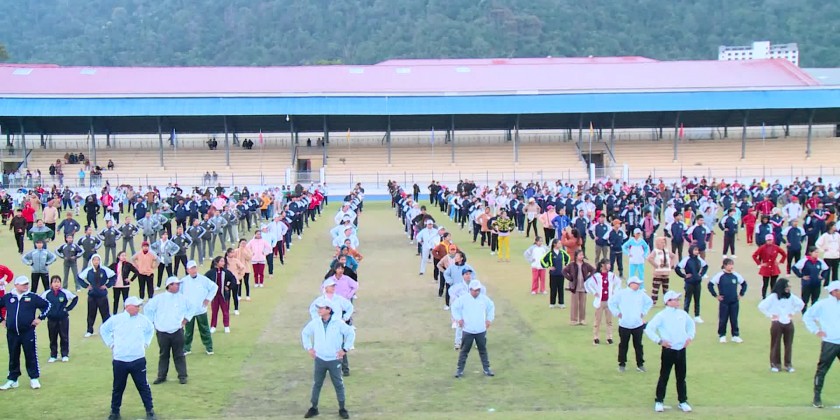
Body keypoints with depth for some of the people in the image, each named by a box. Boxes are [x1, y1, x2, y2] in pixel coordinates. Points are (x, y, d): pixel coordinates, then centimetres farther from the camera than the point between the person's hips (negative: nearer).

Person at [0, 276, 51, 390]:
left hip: (28, 332, -2)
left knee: (31, 356, 2)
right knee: (13, 357, 11)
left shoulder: (32, 297, -2)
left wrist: (40, 318, 0)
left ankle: (34, 379, 11)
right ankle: (12, 380, 21)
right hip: (12, 333, 2)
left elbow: (47, 305, 5)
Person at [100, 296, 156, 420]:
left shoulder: (143, 319, -1)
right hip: (119, 360, -1)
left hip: (138, 360, 1)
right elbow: (103, 329, 11)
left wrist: (145, 343, 13)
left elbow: (151, 329, 20)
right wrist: (111, 344, 7)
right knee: (118, 388, 10)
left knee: (143, 386, 3)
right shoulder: (116, 319, -6)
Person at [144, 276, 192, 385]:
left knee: (179, 355, 3)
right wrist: (152, 323, 7)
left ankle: (182, 376, 9)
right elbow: (147, 309, 8)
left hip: (177, 332, 1)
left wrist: (185, 320, 11)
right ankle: (161, 376, 17)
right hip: (162, 332, 0)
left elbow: (190, 310, 19)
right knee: (163, 355, 9)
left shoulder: (182, 298, 3)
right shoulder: (159, 298, -2)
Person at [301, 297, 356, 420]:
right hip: (319, 359, 2)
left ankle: (342, 409, 18)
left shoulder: (338, 323, -12)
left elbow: (351, 333, -1)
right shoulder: (315, 322, -4)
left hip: (334, 360, -2)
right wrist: (308, 348, 6)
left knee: (338, 385, 7)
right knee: (317, 384, 10)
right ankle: (314, 408, 21)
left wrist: (345, 349, -3)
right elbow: (305, 333, 13)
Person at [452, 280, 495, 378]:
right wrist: (458, 319, -3)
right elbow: (454, 307, 2)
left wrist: (489, 319, 11)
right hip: (467, 330, -2)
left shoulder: (484, 298, 1)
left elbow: (491, 307, 17)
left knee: (483, 350, 12)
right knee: (464, 350, 4)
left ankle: (486, 369, 22)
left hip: (481, 330, 2)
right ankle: (460, 370, 13)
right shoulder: (463, 298, -8)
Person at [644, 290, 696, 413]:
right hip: (668, 350, -5)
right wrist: (659, 341, -16)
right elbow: (648, 329, -14)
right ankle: (659, 401, 10)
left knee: (681, 377, 12)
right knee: (664, 376, 1)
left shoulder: (682, 313, 7)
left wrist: (690, 337, 12)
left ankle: (683, 401, 21)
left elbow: (691, 324, 25)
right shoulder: (662, 315, -11)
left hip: (681, 350, 5)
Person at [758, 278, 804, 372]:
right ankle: (775, 364, 10)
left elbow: (801, 304, 17)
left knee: (788, 344, 6)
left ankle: (788, 364, 15)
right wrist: (770, 315, -8)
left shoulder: (791, 296, 4)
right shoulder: (773, 296, -9)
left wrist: (793, 313, 9)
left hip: (788, 323, 4)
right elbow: (761, 306, -12)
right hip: (777, 323, -4)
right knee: (776, 344, 2)